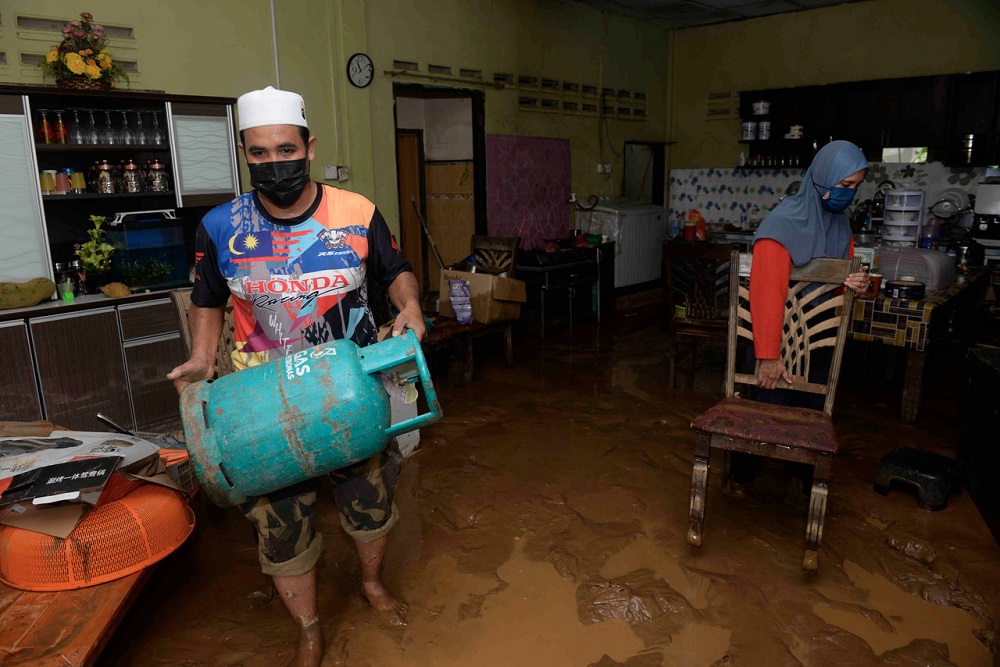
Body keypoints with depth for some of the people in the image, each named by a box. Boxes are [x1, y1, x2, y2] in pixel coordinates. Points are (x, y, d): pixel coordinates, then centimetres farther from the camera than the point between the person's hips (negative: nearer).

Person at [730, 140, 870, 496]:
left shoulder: (840, 223, 3)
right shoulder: (784, 223, -22)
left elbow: (840, 278, 13)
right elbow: (767, 292, -27)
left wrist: (856, 283, -13)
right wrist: (769, 355, -28)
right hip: (778, 336, -6)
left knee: (812, 410, 14)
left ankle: (808, 478, 34)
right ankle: (741, 475, 25)